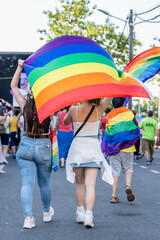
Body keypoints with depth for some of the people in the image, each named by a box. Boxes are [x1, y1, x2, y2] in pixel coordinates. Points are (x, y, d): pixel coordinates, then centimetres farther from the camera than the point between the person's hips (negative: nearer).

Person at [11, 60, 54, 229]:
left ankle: (28, 217, -12)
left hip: (26, 146, 0)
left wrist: (20, 67, 6)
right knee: (45, 183, 17)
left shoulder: (25, 106, -4)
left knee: (27, 183, 0)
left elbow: (13, 86, 5)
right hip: (44, 146, 0)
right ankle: (47, 212, 36)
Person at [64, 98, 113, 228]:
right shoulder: (98, 109, -4)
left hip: (77, 148, 0)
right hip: (93, 148, 0)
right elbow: (110, 97, 12)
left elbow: (66, 122, 14)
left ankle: (80, 212, 18)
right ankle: (88, 215, -15)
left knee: (80, 183, 15)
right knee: (90, 184, -4)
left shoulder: (74, 110, -6)